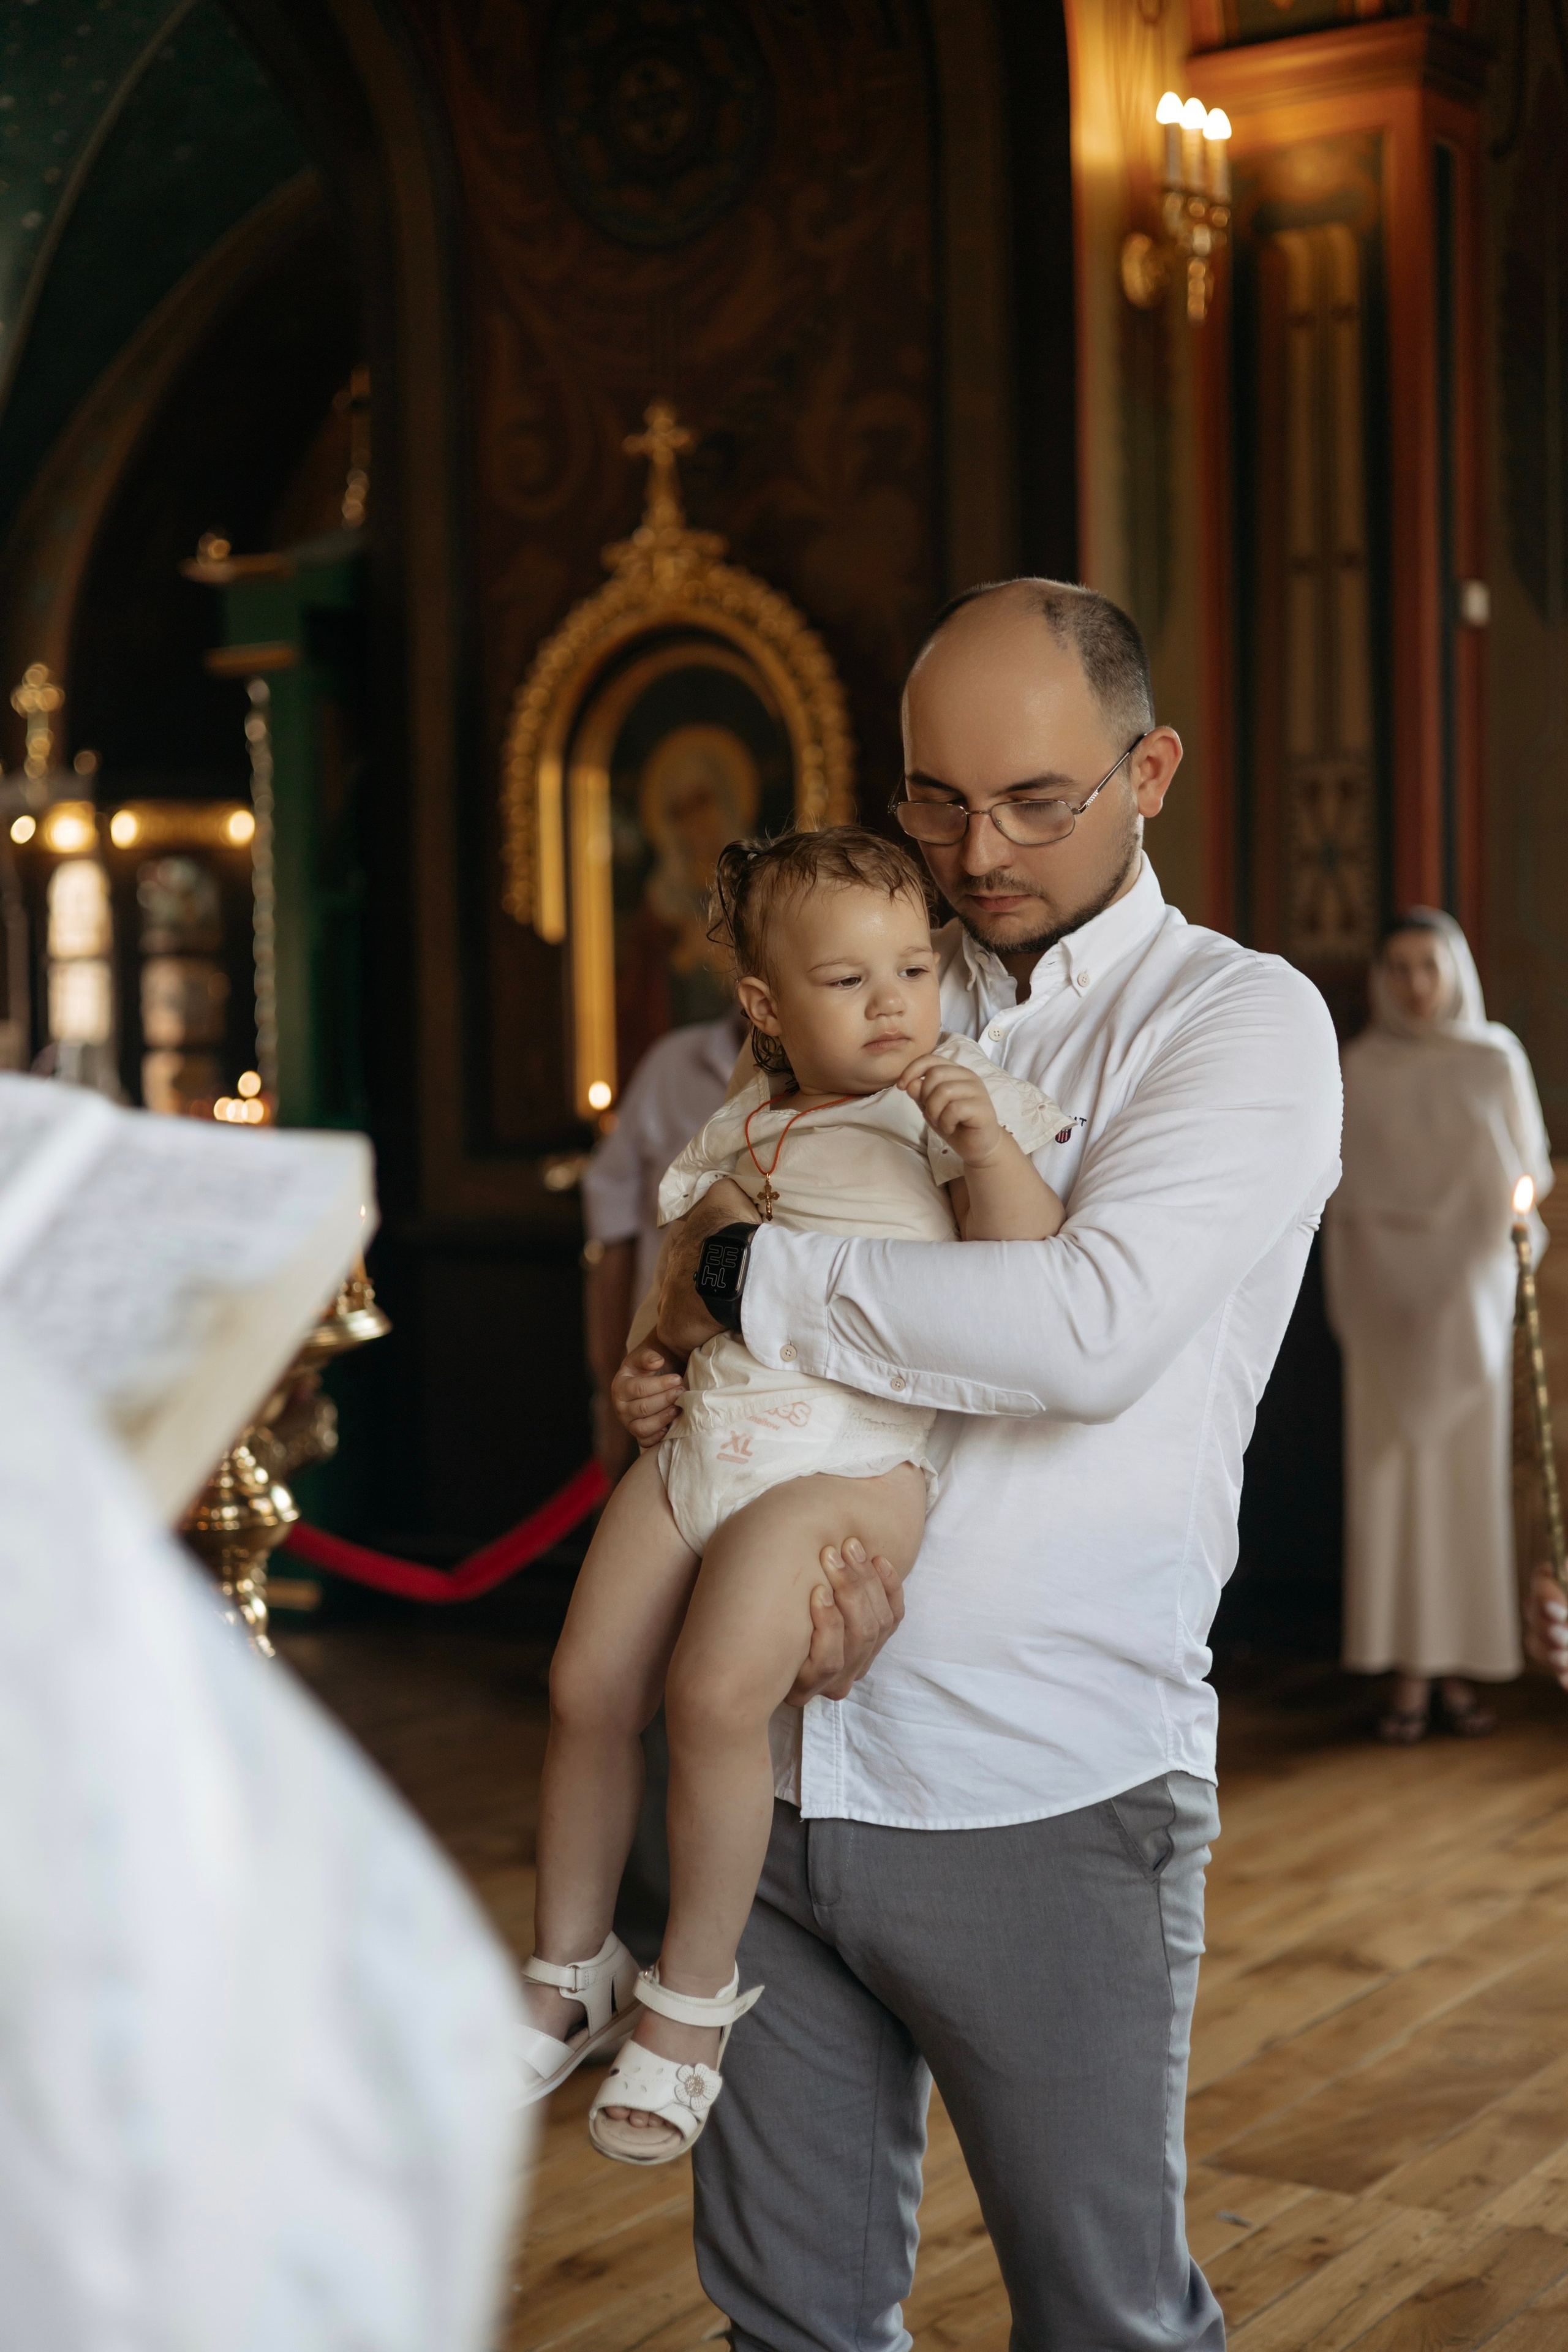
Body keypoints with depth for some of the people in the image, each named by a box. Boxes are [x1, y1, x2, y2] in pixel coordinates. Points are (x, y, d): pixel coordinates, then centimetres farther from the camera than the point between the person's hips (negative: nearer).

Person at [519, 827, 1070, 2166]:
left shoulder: (956, 1105, 2)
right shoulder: (741, 1129, 17)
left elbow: (1026, 1261, -10)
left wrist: (983, 1142, -24)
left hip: (845, 1458, -6)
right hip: (703, 1436, 6)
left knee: (716, 1693, -22)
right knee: (587, 1690, 1)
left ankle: (695, 1993, 0)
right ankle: (572, 1973, 21)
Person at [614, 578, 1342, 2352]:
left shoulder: (1238, 1020, -5)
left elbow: (1096, 1326, -22)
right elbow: (694, 1240, 23)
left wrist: (761, 1282, -12)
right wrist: (658, 1375, -1)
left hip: (1041, 1801, -4)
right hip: (782, 1762, 5)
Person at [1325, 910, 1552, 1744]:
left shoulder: (1496, 1058, 5)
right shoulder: (1359, 1066, 6)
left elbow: (1528, 1169, 7)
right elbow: (1342, 1181, 7)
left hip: (1471, 1285, 0)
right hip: (1387, 1290, 0)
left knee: (1470, 1470, 1)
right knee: (1392, 1471, -4)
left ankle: (1461, 1671, 6)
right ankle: (1407, 1675, -2)